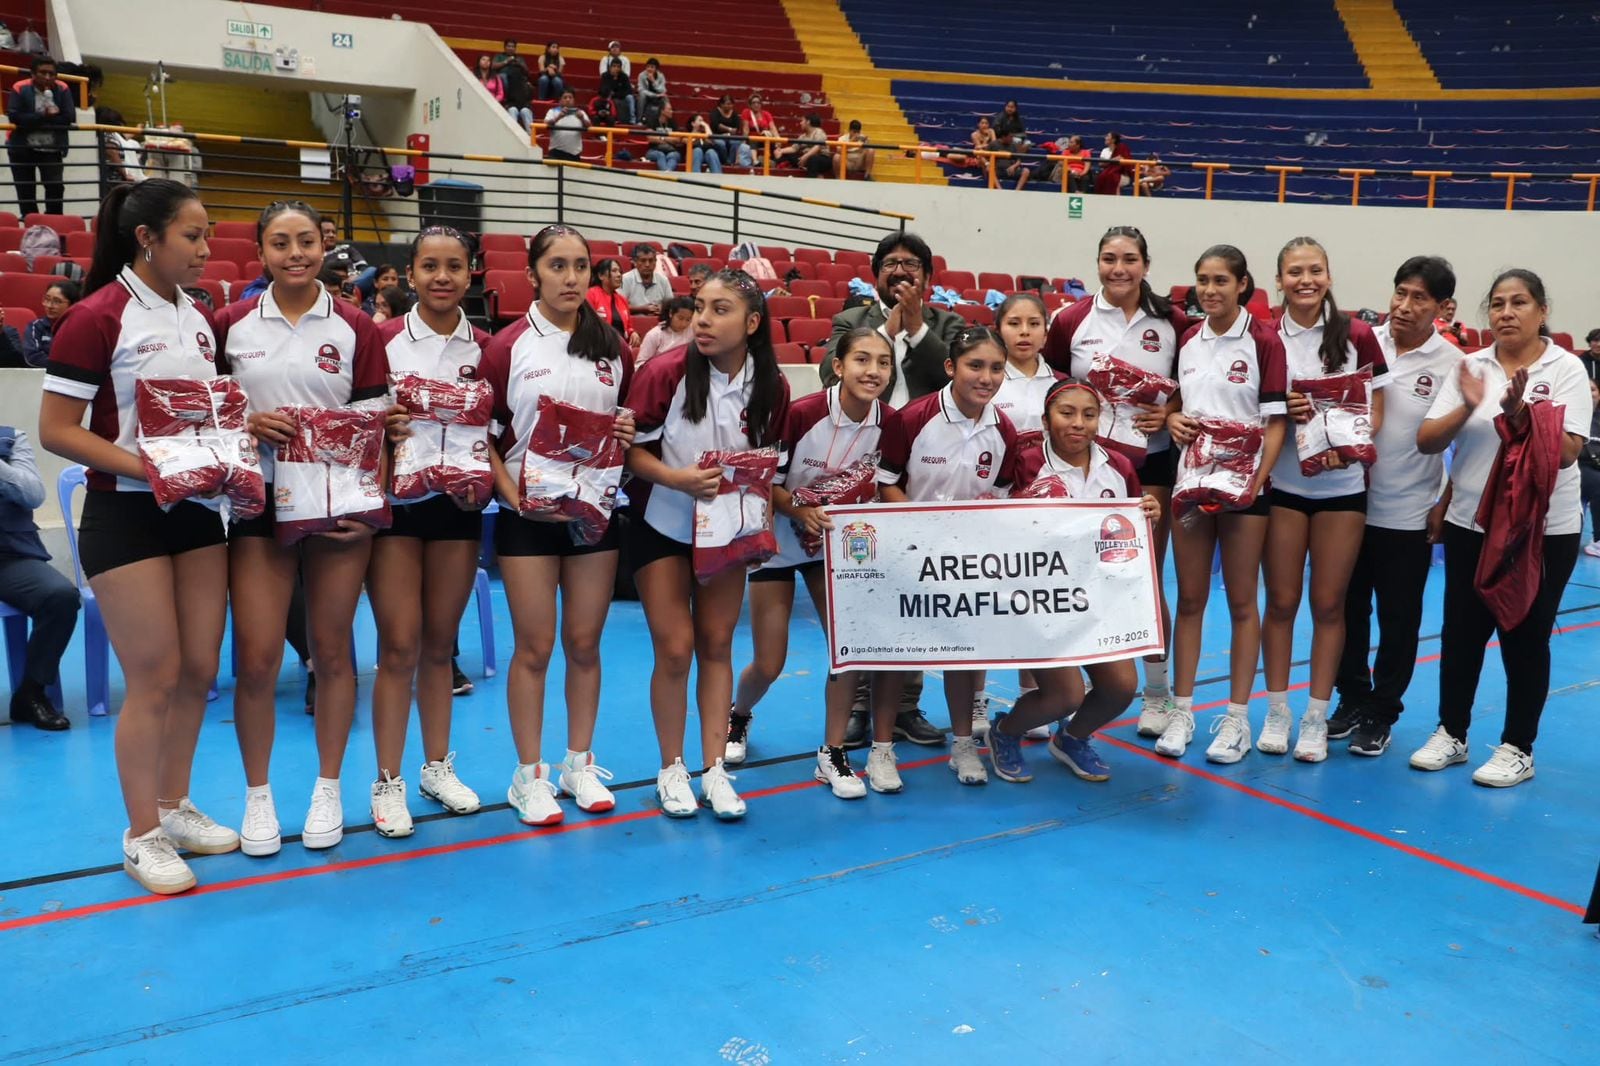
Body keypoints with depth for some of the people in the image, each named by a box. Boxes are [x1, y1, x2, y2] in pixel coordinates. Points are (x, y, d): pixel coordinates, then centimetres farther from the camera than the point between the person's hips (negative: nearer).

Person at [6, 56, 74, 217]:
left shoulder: (62, 90, -3)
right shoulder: (20, 89, -7)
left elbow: (69, 118, -12)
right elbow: (14, 117, -17)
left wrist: (33, 121, -13)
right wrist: (44, 116, -21)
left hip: (52, 149, 0)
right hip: (23, 149, 0)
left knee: (55, 187, -9)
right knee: (26, 192, 6)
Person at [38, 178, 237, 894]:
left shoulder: (199, 319, 10)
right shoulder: (97, 318, -11)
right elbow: (55, 430, -14)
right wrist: (147, 468, -23)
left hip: (196, 511, 7)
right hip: (125, 514, -7)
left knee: (199, 669, 10)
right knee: (155, 676, -1)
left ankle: (174, 806, 29)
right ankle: (142, 834, 16)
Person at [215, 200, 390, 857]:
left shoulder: (355, 329, 2)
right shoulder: (232, 324, 5)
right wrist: (245, 424, -11)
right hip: (258, 505, 1)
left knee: (331, 652, 7)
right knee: (256, 658, -1)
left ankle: (328, 790, 23)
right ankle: (257, 797, 17)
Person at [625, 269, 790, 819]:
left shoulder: (772, 386, -9)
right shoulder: (665, 372, -18)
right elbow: (632, 449, -13)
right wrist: (677, 478, -28)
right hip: (662, 525, -2)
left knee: (717, 646, 8)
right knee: (674, 650, -2)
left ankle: (714, 768, 18)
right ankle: (671, 768, 16)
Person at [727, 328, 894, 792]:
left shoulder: (889, 423, -13)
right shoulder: (801, 413, -25)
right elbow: (764, 482, -16)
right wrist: (802, 509, -33)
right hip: (779, 538, -3)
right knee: (769, 663, 1)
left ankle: (833, 754, 9)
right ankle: (738, 716, 35)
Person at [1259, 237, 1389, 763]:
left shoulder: (1358, 335, -2)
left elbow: (1376, 410, 0)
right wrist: (1281, 410, -16)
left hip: (1342, 486, 0)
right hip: (1282, 483, 0)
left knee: (1328, 602, 5)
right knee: (1281, 600, 5)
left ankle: (1317, 717, 16)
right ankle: (1277, 712, 18)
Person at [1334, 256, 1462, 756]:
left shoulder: (1453, 365, -7)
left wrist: (1447, 505, -5)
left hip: (1409, 514, -2)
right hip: (1351, 503, 2)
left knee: (1398, 620, 7)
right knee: (1348, 610, 12)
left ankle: (1381, 714, 22)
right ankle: (1351, 700, 28)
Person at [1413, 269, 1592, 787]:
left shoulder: (1566, 369, -5)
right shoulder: (1469, 367, 2)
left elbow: (1567, 452, -14)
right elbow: (1426, 441, -3)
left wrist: (1522, 415, -29)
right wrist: (1467, 409, -20)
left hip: (1544, 530, -3)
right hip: (1471, 524, 3)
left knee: (1525, 638, 5)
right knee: (1461, 633, 9)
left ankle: (1518, 749, 18)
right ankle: (1451, 734, 23)